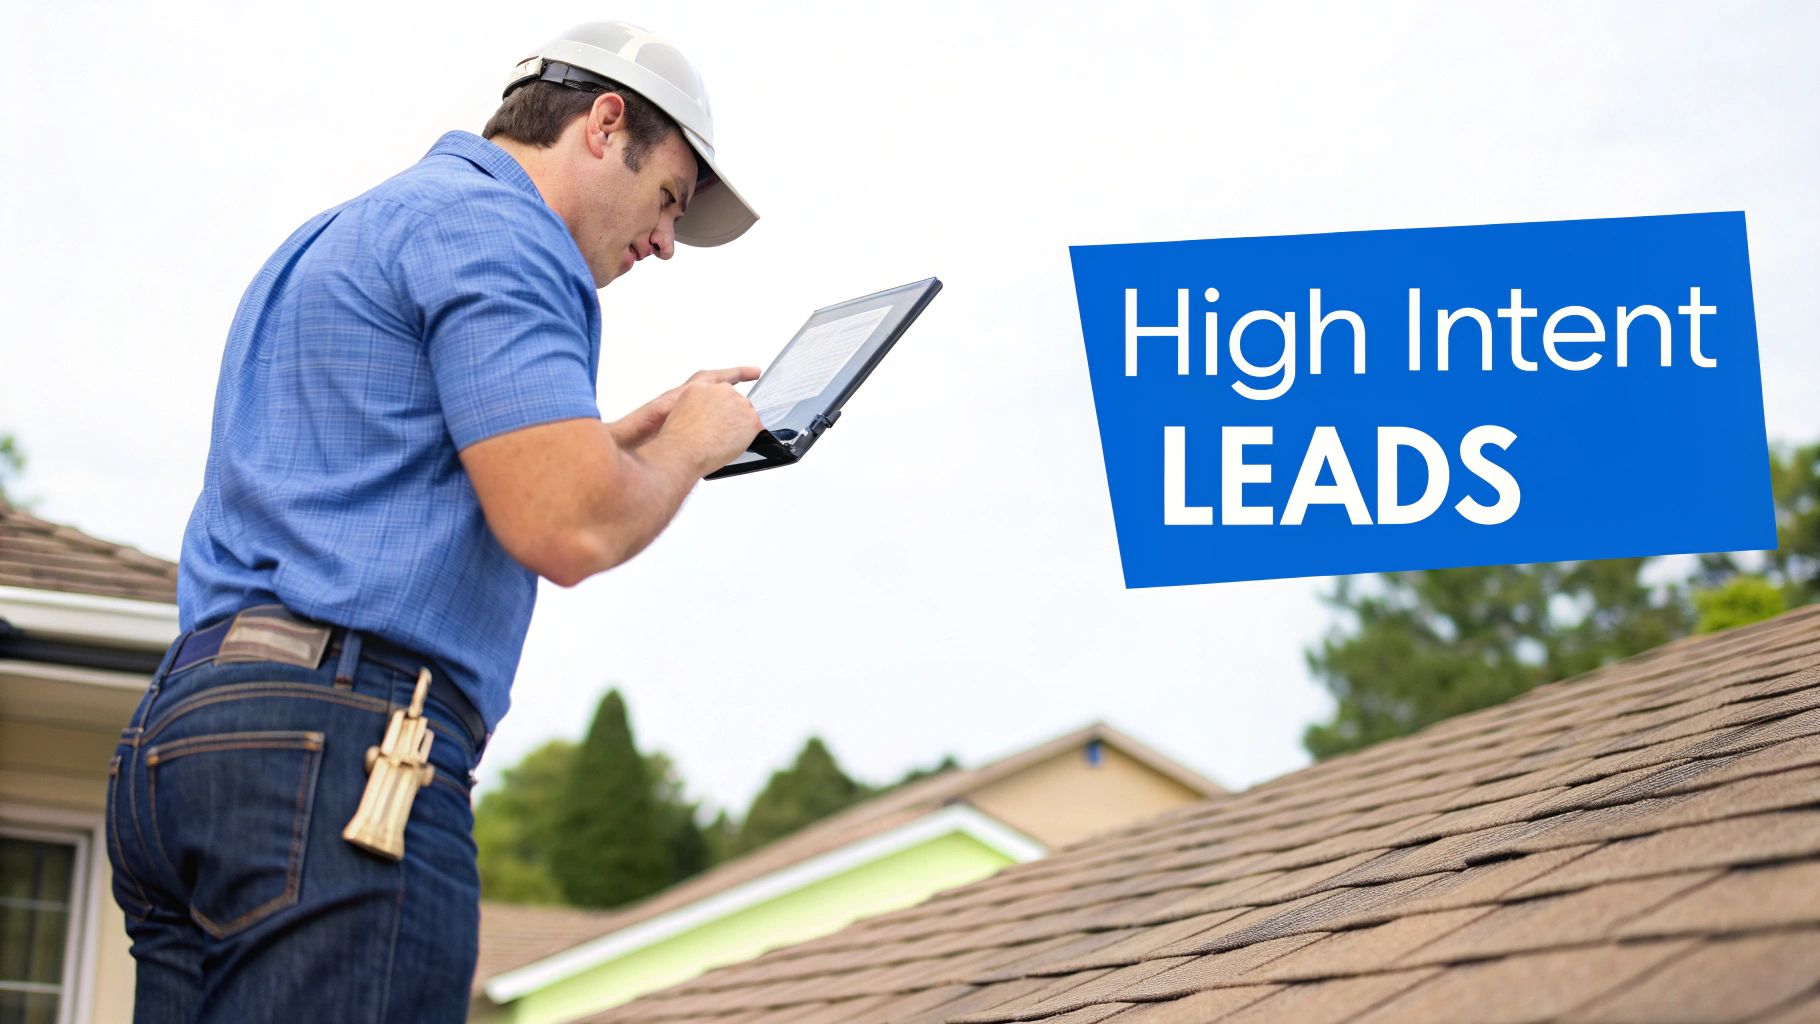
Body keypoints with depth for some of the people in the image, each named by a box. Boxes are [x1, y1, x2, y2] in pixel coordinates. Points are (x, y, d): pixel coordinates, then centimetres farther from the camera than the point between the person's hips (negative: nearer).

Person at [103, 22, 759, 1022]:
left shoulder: (339, 238, 29)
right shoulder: (491, 225, -3)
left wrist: (637, 432, 36)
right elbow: (567, 530, -15)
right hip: (340, 739, -10)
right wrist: (690, 447, 6)